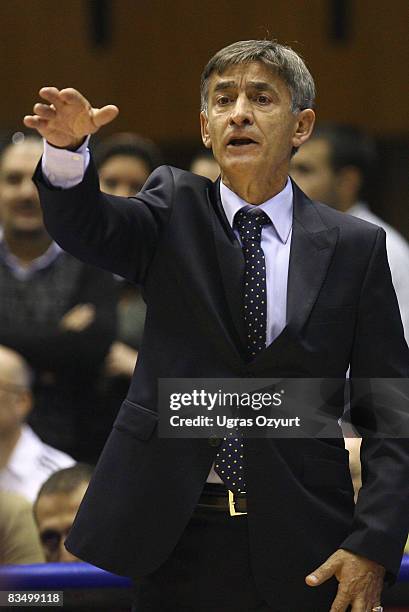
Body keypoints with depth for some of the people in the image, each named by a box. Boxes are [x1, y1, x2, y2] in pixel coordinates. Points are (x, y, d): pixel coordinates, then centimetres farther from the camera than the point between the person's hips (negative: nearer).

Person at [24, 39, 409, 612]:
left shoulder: (355, 246, 4)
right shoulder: (175, 210, 7)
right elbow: (87, 226, -14)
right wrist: (67, 149, -36)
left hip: (299, 548, 0)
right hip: (176, 537, 0)